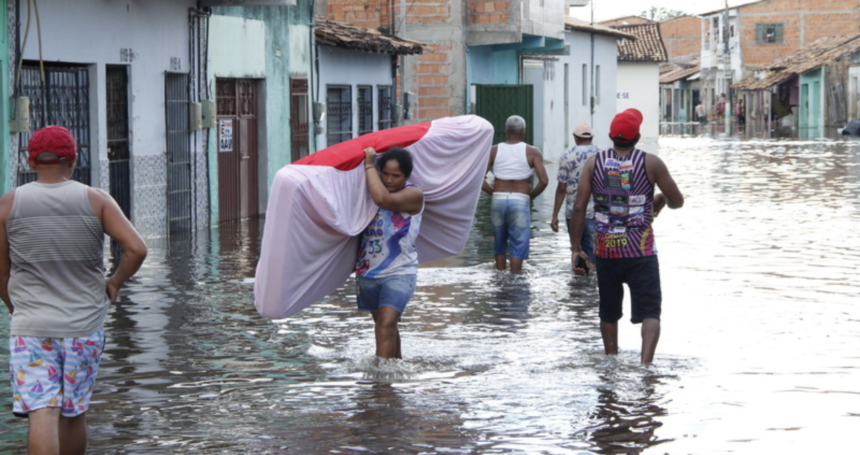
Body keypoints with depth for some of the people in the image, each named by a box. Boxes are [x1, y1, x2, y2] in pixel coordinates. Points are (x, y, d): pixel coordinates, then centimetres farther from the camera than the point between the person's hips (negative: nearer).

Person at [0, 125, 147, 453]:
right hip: (85, 327, 1)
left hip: (31, 328, -1)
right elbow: (137, 248, -12)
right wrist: (115, 282, 5)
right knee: (74, 414, 16)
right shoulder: (96, 201, -2)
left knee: (42, 414, -8)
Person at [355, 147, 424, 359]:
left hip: (399, 272, -6)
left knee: (387, 324, -20)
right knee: (382, 324, 16)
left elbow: (383, 199, -31)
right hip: (368, 271, 6)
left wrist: (369, 166, -21)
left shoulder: (413, 195, -13)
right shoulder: (374, 189, 7)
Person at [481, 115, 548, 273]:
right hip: (520, 201, -3)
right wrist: (531, 196, 4)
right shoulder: (532, 152, -1)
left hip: (498, 200, 3)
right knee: (518, 245, 1)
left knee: (500, 244, 15)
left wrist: (493, 192, 7)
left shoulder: (494, 150, 5)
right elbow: (544, 181, -10)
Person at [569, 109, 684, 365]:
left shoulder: (594, 163, 2)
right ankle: (646, 363, -23)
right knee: (650, 312, -4)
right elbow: (677, 202, 3)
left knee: (609, 313, 18)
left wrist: (576, 248, 2)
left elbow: (579, 207, -3)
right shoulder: (651, 163, -3)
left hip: (605, 250, 3)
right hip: (641, 251, -3)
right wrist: (660, 200, 25)